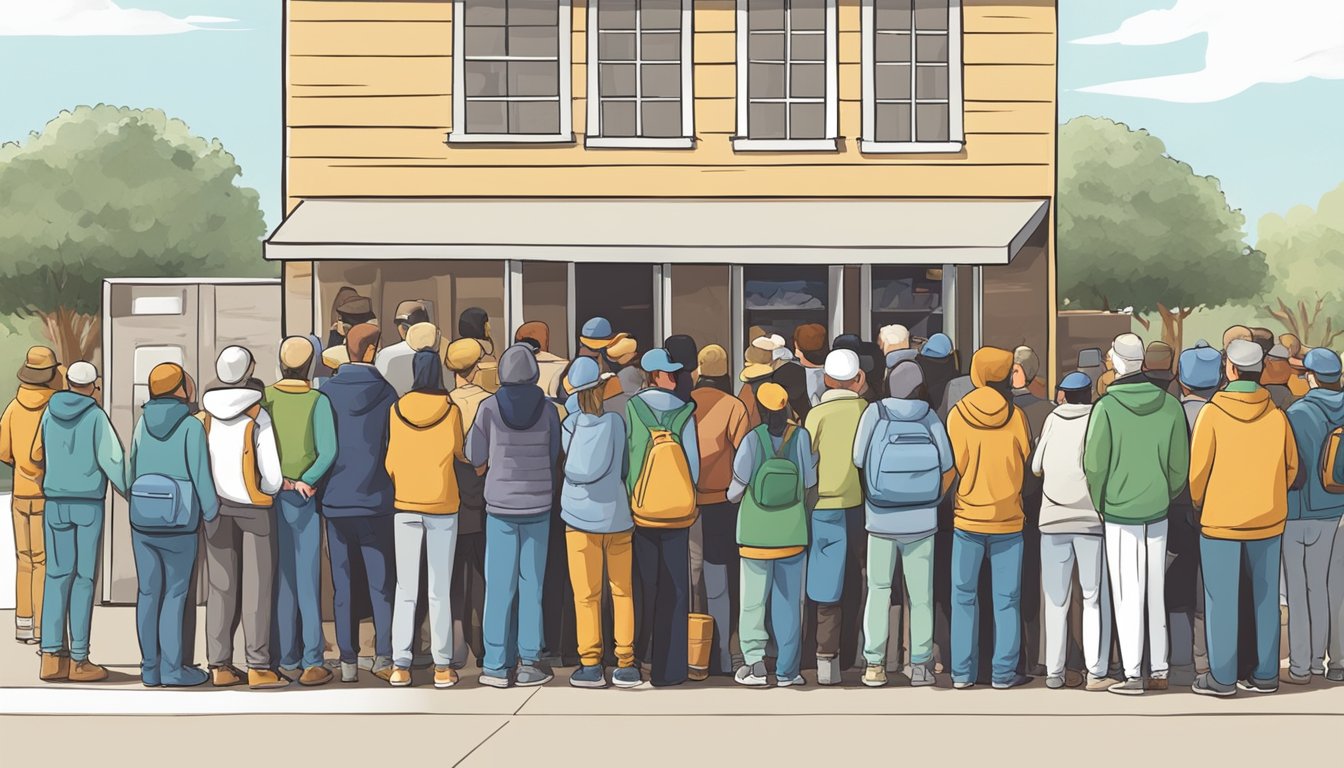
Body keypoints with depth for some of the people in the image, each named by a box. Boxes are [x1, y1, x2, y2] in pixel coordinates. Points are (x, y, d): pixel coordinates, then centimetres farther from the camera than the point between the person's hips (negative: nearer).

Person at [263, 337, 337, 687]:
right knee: (307, 579, -1)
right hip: (306, 499, -2)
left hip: (271, 496, 2)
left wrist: (279, 480, -8)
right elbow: (328, 451, -15)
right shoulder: (317, 401, -6)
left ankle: (286, 661, 8)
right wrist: (305, 482, -10)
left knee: (280, 579, 7)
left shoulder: (264, 397, 0)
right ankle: (312, 663, -3)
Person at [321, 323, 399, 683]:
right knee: (381, 583, 5)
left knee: (343, 585, 5)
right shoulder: (385, 393, -4)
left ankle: (348, 662, 6)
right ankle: (383, 657, 1)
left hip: (335, 502, 1)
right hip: (376, 501, -1)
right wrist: (395, 491, 13)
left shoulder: (327, 393, -1)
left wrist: (321, 489, 7)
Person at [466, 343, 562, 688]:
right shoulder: (547, 409, -3)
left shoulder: (489, 408, -6)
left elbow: (476, 458, -1)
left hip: (500, 505, -1)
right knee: (531, 584, 8)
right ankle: (529, 662, 6)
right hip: (537, 504, 1)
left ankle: (496, 666, 3)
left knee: (499, 586, 3)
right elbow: (554, 454, 3)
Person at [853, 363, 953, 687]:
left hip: (881, 522, -1)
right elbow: (949, 469, -1)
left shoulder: (875, 414, -9)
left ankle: (874, 664, 7)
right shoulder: (930, 418, -6)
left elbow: (857, 463, -5)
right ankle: (920, 665, 10)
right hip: (921, 523, 1)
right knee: (921, 595, 9)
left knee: (878, 591, 10)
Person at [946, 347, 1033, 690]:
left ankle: (962, 672, 8)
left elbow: (952, 467, -2)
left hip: (967, 519, 0)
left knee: (964, 596, 8)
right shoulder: (1015, 415, -7)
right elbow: (1027, 462, 2)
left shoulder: (958, 415, -6)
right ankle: (1004, 673, 6)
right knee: (1007, 599, 6)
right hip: (1009, 519, 0)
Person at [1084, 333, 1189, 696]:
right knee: (1156, 593, 12)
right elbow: (1180, 464, 3)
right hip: (1158, 512, 4)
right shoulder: (1169, 405, -2)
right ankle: (1158, 670, 17)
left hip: (1119, 514, -4)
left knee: (1128, 595, 0)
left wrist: (1100, 505, 3)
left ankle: (1133, 674, -1)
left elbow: (1094, 464, -11)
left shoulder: (1107, 407, -14)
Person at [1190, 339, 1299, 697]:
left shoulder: (1212, 414, -14)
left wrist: (1196, 503, 8)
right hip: (1268, 520, 3)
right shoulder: (1276, 414, -4)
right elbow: (1290, 466, 6)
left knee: (1221, 599, 3)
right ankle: (1266, 674, 15)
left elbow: (1197, 469, -10)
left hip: (1220, 519, -3)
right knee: (1265, 597, 11)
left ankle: (1222, 677, 6)